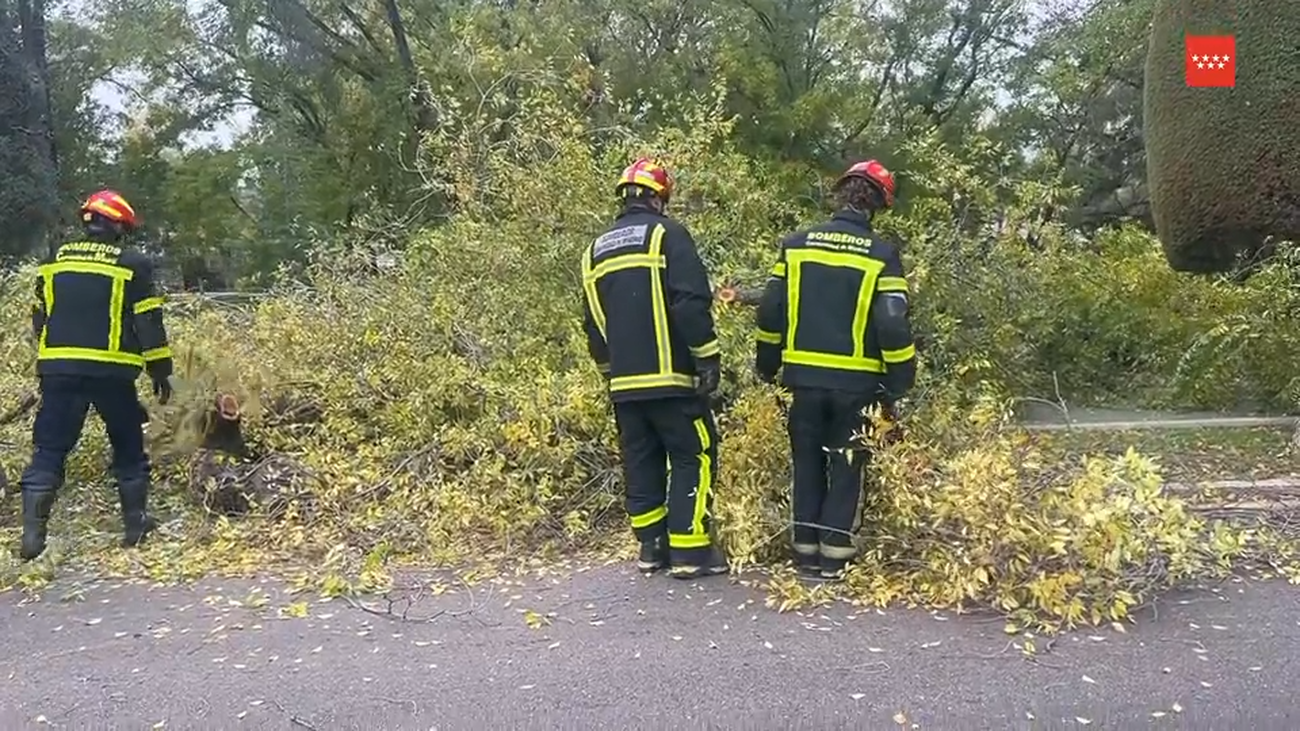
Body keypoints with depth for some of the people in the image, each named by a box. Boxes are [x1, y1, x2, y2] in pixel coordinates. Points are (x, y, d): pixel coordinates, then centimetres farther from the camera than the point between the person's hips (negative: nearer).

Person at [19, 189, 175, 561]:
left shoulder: (53, 262, 12)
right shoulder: (132, 264, -1)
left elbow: (39, 319, 17)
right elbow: (148, 323, -2)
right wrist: (160, 370, 5)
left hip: (58, 370, 3)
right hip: (111, 371, -3)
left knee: (48, 451, 6)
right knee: (128, 448, 12)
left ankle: (33, 534, -2)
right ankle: (136, 525, 16)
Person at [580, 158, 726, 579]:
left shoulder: (596, 252, 16)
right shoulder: (666, 235, -4)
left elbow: (593, 323, 19)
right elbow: (691, 303, -14)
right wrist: (708, 358, -10)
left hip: (624, 383, 6)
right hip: (670, 376, -6)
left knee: (641, 463, 12)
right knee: (693, 457, 1)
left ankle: (651, 547, 17)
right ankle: (689, 551, -1)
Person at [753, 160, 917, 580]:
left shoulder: (796, 246, 2)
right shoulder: (881, 256, -6)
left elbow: (770, 311, 4)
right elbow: (893, 326, -9)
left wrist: (767, 365, 15)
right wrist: (899, 382, 1)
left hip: (805, 377, 2)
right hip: (856, 382, -2)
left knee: (808, 463, 14)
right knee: (846, 467, 10)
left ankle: (806, 549, 16)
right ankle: (834, 553, 8)